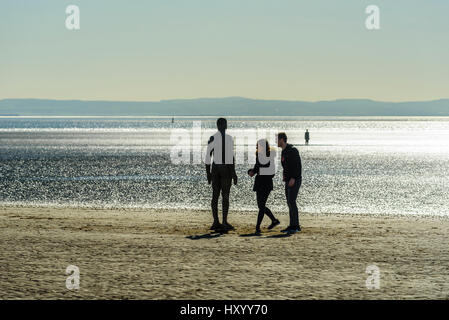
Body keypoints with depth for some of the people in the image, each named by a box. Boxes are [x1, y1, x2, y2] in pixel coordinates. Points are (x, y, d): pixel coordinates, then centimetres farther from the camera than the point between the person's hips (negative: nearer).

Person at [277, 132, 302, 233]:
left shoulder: (292, 150, -14)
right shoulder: (283, 152, 15)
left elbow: (298, 165, -19)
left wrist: (293, 178, -24)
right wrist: (284, 175, 11)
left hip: (295, 180, -10)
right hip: (288, 181, 10)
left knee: (291, 201, -14)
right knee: (290, 202, 8)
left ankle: (294, 226, -14)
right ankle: (294, 226, 11)